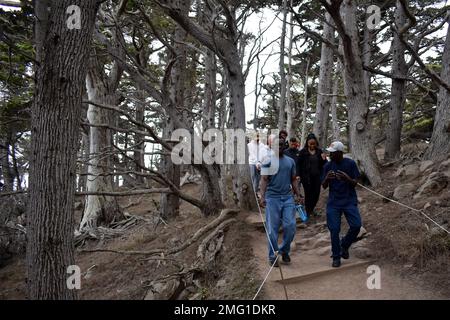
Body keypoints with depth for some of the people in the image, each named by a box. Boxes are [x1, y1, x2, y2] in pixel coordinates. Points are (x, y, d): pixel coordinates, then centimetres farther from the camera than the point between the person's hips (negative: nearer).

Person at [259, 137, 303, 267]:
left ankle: (284, 250, 19)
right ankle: (273, 256, 13)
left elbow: (293, 180, 16)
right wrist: (262, 196, -17)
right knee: (273, 228, 1)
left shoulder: (290, 161, 13)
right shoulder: (268, 161, 1)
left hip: (288, 197, 3)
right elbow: (264, 180, -6)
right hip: (272, 198, -3)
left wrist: (298, 195, 6)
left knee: (290, 226, -3)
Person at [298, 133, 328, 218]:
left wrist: (324, 159, -13)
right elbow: (299, 165, -3)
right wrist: (301, 176, -8)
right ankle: (308, 211, 18)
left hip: (317, 177, 3)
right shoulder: (303, 152, -4)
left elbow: (323, 165, 8)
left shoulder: (319, 151, 5)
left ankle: (312, 209, 31)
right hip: (307, 177, -3)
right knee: (308, 194, 2)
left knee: (316, 193, 7)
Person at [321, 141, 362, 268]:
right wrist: (327, 179, -21)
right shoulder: (327, 166, 1)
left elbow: (355, 183, -4)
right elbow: (324, 186, 2)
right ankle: (336, 257, 14)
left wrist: (347, 179, -26)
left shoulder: (350, 163, -4)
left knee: (356, 225, -12)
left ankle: (344, 245, 17)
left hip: (349, 201, -1)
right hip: (333, 202, 1)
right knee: (334, 229, -2)